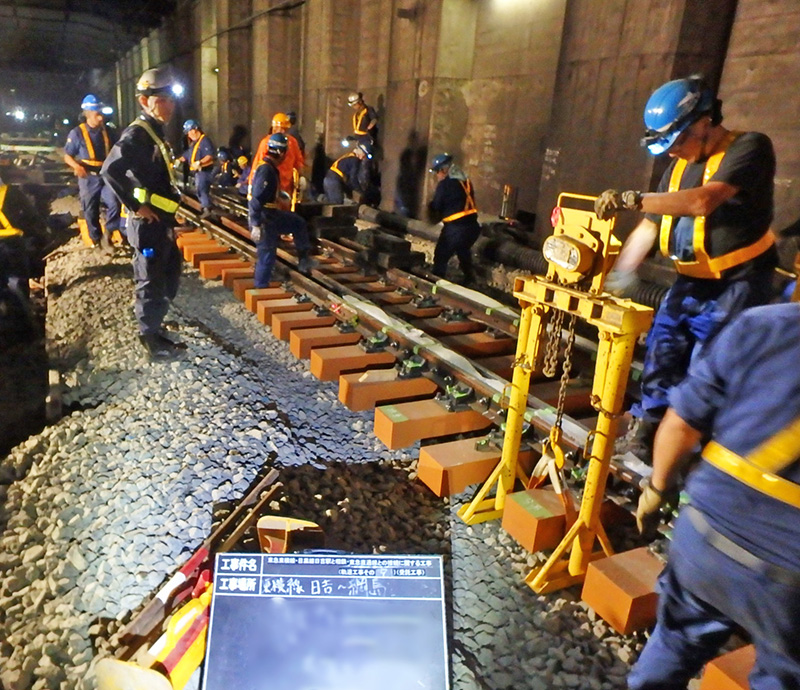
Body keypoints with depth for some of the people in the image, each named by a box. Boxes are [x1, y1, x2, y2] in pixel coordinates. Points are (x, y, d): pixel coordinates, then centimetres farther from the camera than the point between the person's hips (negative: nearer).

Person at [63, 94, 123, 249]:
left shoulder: (108, 132, 4)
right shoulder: (77, 133, -6)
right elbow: (67, 156, -3)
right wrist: (76, 166, -23)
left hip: (106, 176, 2)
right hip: (88, 178, -1)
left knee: (114, 203, -21)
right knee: (90, 211, 7)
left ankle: (109, 230, 2)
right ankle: (96, 239, 24)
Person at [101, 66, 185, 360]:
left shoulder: (155, 132, 14)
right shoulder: (137, 134, -15)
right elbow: (111, 170, -28)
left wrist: (169, 218, 15)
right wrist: (136, 206, -23)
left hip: (163, 221, 10)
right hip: (148, 223, -10)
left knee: (169, 277, 20)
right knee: (151, 282, 0)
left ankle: (152, 326, 34)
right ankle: (150, 338, 13)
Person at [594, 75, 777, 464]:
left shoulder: (750, 148, -13)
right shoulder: (678, 167, 9)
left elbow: (703, 201, -31)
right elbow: (648, 227, 9)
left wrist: (630, 199, -33)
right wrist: (617, 277, 1)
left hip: (734, 290, -6)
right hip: (688, 285, 7)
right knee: (660, 361, 8)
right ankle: (642, 436, 21)